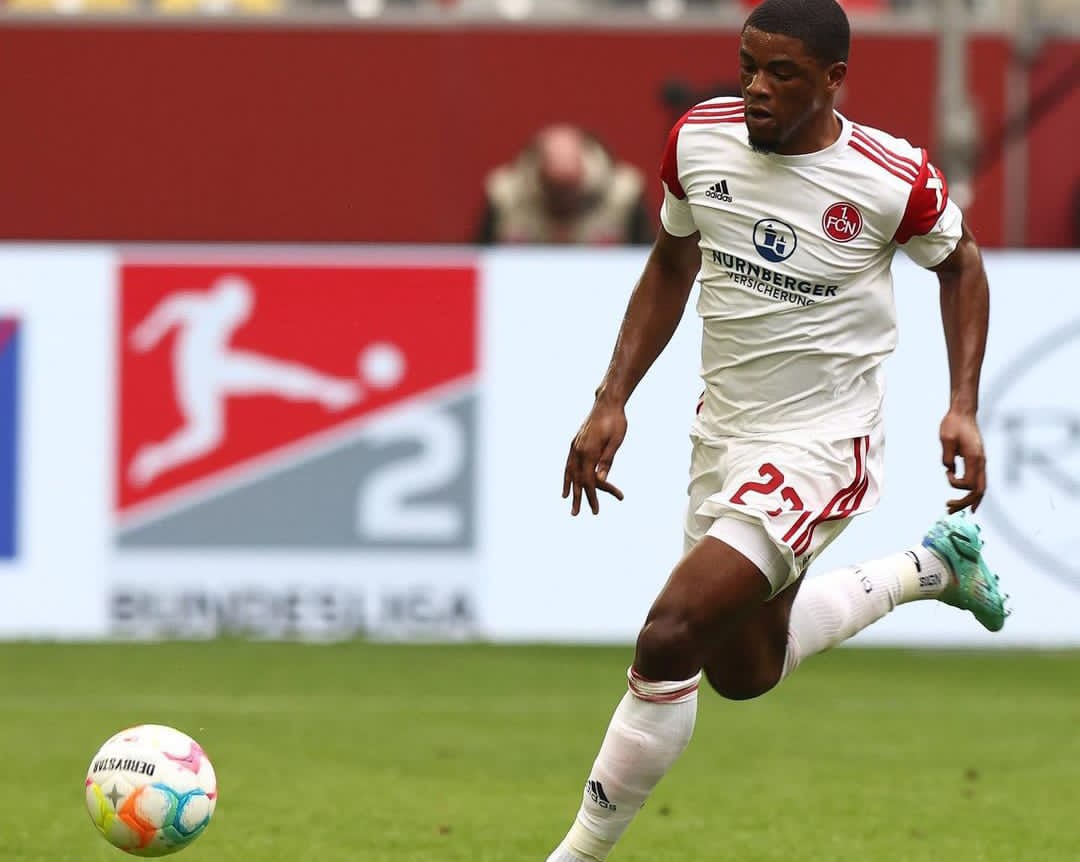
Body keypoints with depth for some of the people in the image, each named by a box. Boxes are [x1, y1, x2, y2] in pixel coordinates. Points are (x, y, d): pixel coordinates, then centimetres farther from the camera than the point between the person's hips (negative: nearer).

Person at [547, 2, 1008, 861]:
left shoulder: (894, 179, -19)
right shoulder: (698, 139, -7)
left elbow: (959, 263, 2)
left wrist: (963, 407, -7)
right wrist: (612, 401, 5)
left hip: (821, 445, -7)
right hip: (724, 433, 7)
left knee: (670, 637, -22)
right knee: (742, 672, 22)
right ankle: (928, 566, 43)